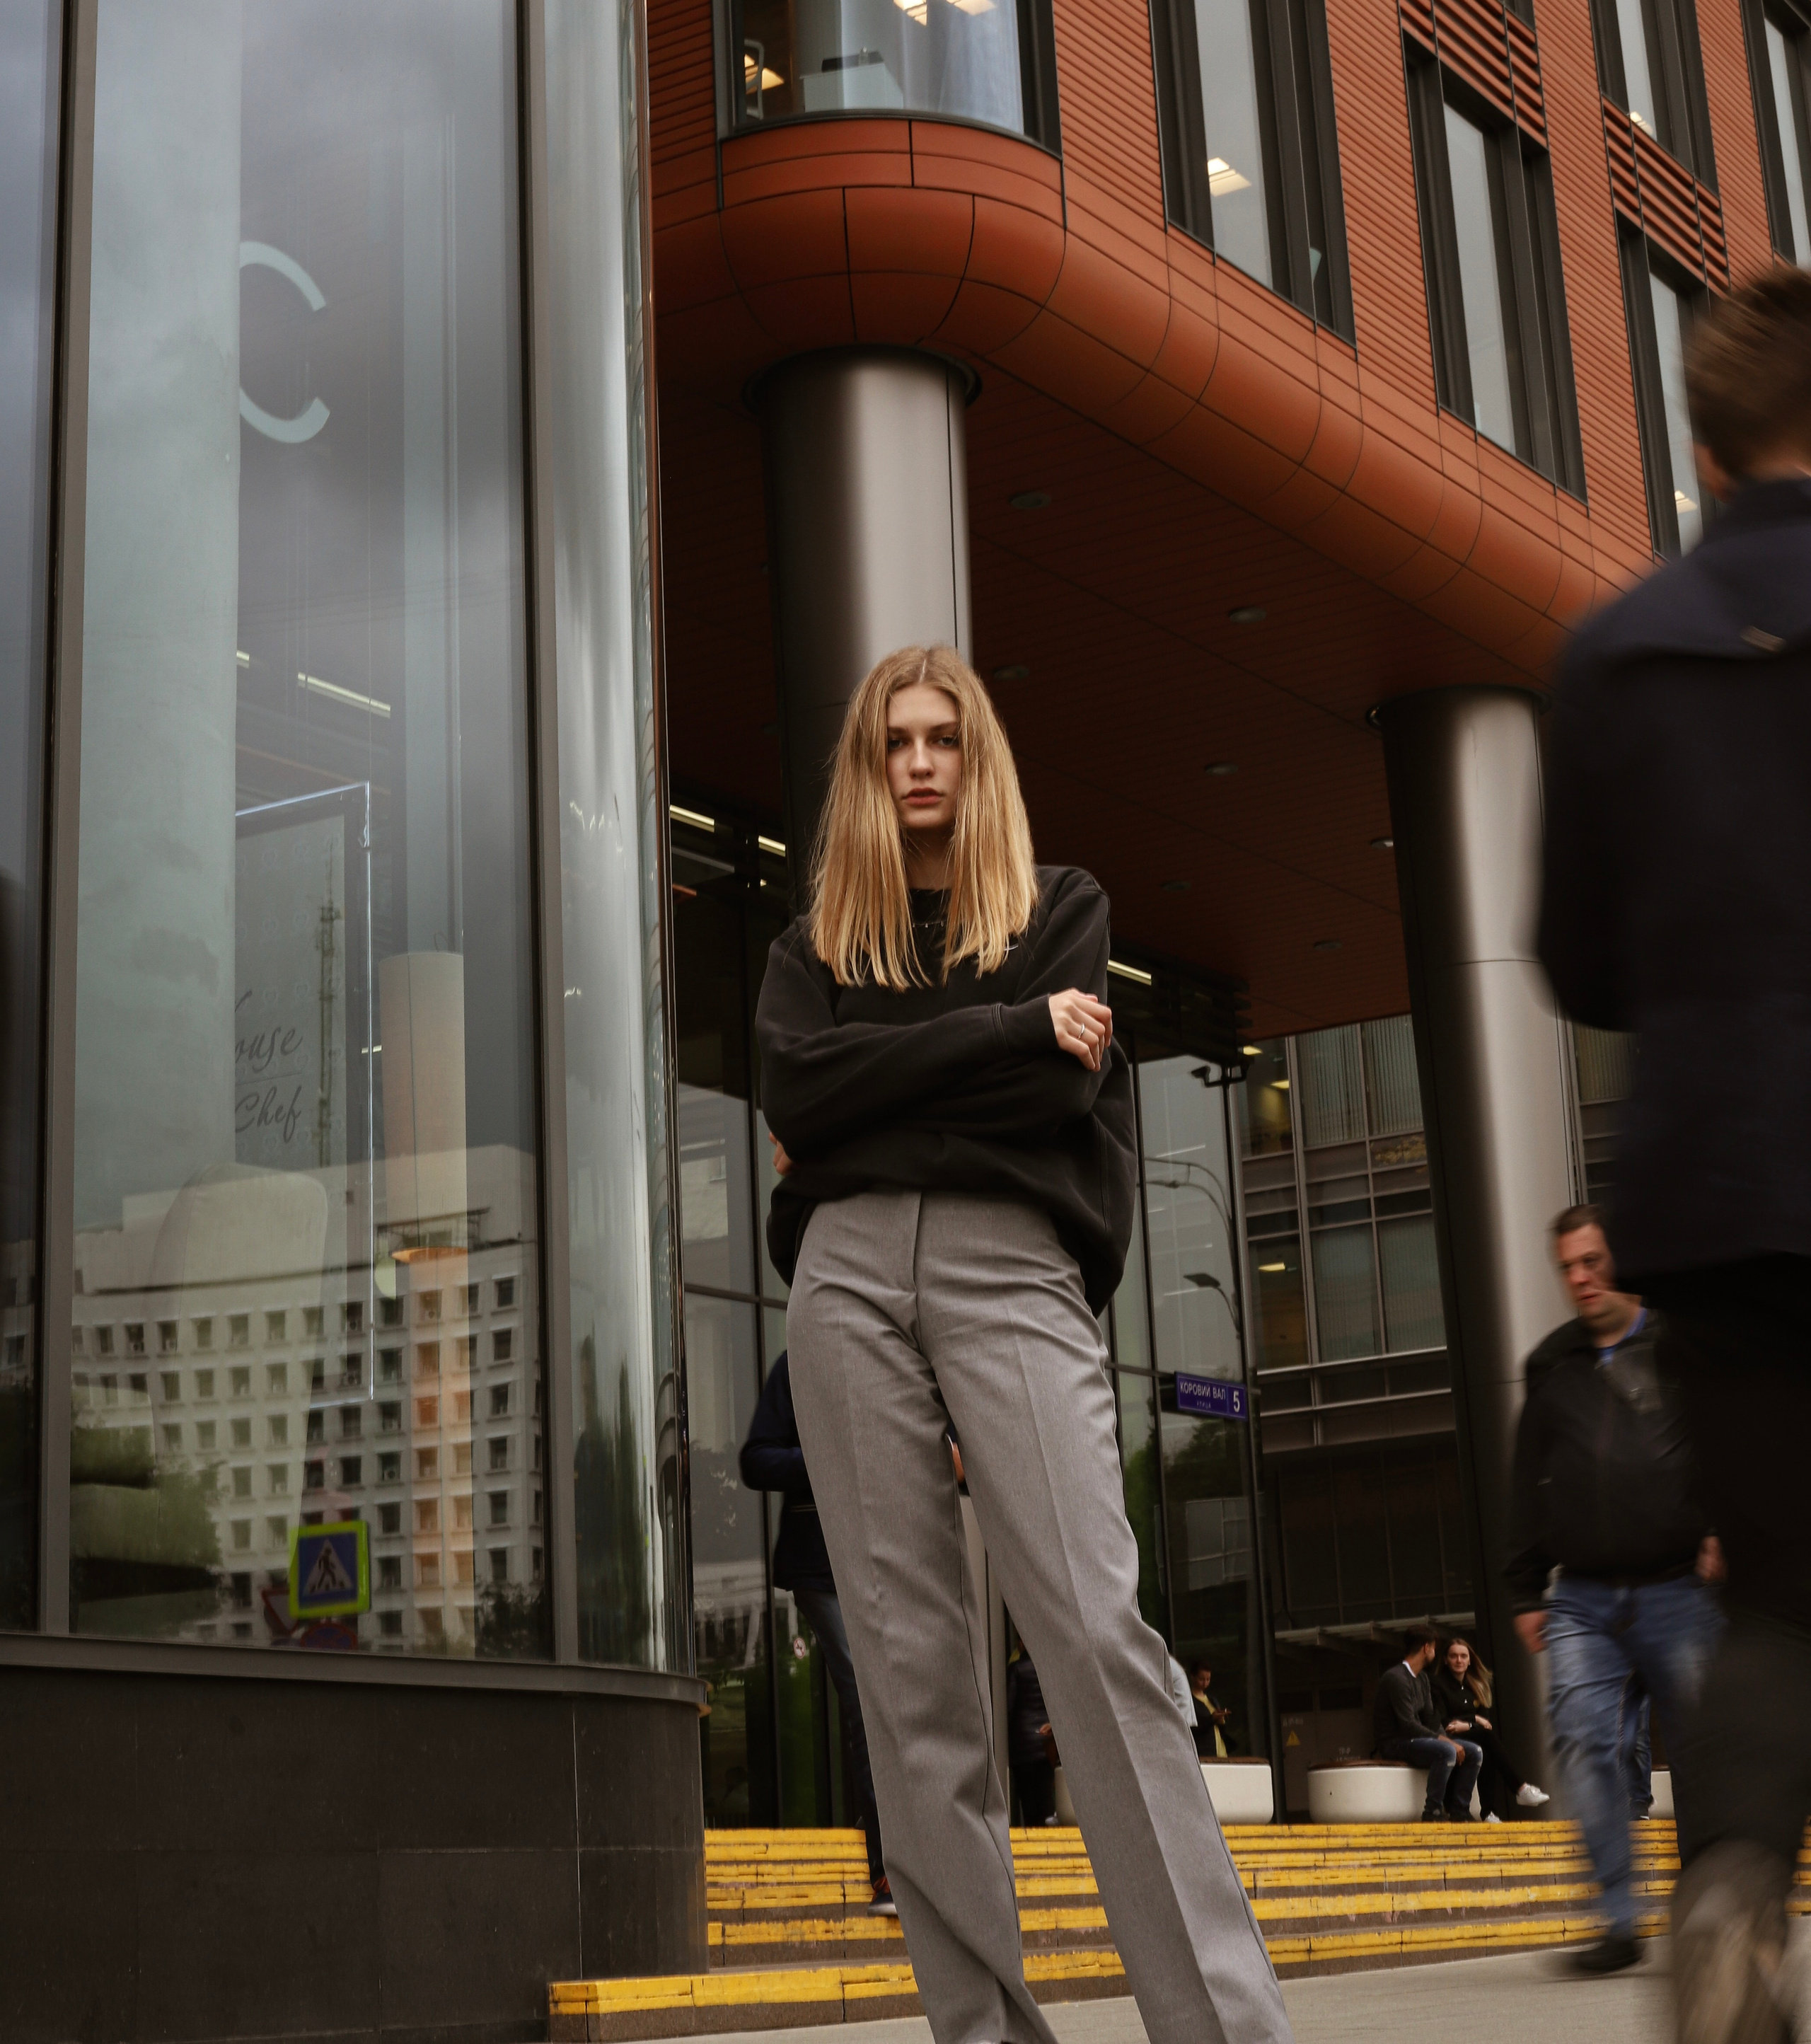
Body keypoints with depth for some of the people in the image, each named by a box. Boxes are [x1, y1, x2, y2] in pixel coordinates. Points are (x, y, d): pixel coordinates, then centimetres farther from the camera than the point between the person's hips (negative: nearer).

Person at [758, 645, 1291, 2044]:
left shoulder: (1063, 910, 17)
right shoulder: (814, 946, 20)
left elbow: (1065, 1086, 0)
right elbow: (795, 1089, -1)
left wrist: (874, 1096, 1)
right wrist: (1015, 1029, -4)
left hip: (1011, 1263, -3)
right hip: (850, 1271, 3)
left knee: (1097, 1624, -16)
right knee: (907, 1650, -3)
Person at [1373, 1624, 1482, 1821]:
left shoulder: (1422, 1679, 16)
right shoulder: (1396, 1678, -16)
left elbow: (1430, 1718, 13)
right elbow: (1407, 1725, -21)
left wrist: (1447, 1739, -6)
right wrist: (1445, 1740, -21)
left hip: (1415, 1739, 9)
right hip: (1395, 1744, -9)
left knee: (1474, 1752, -4)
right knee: (1446, 1751, -34)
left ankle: (1458, 1811, -6)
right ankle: (1433, 1812, -26)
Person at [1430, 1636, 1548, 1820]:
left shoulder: (1479, 1685, 18)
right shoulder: (1438, 1684, 0)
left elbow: (1486, 1719, 11)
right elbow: (1441, 1722, -7)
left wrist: (1466, 1725, -11)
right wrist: (1475, 1720, -11)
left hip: (1472, 1737, 5)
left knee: (1487, 1753, -33)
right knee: (1487, 1735, -33)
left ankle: (1489, 1812, -42)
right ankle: (1520, 1789, -37)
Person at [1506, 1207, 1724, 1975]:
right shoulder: (1550, 1365, 14)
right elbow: (1527, 1485, 17)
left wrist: (1723, 1530, -14)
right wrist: (1526, 1591, 13)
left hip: (1675, 1591, -2)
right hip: (1582, 1599, 2)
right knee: (1583, 1736, -14)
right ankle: (1620, 1920, -11)